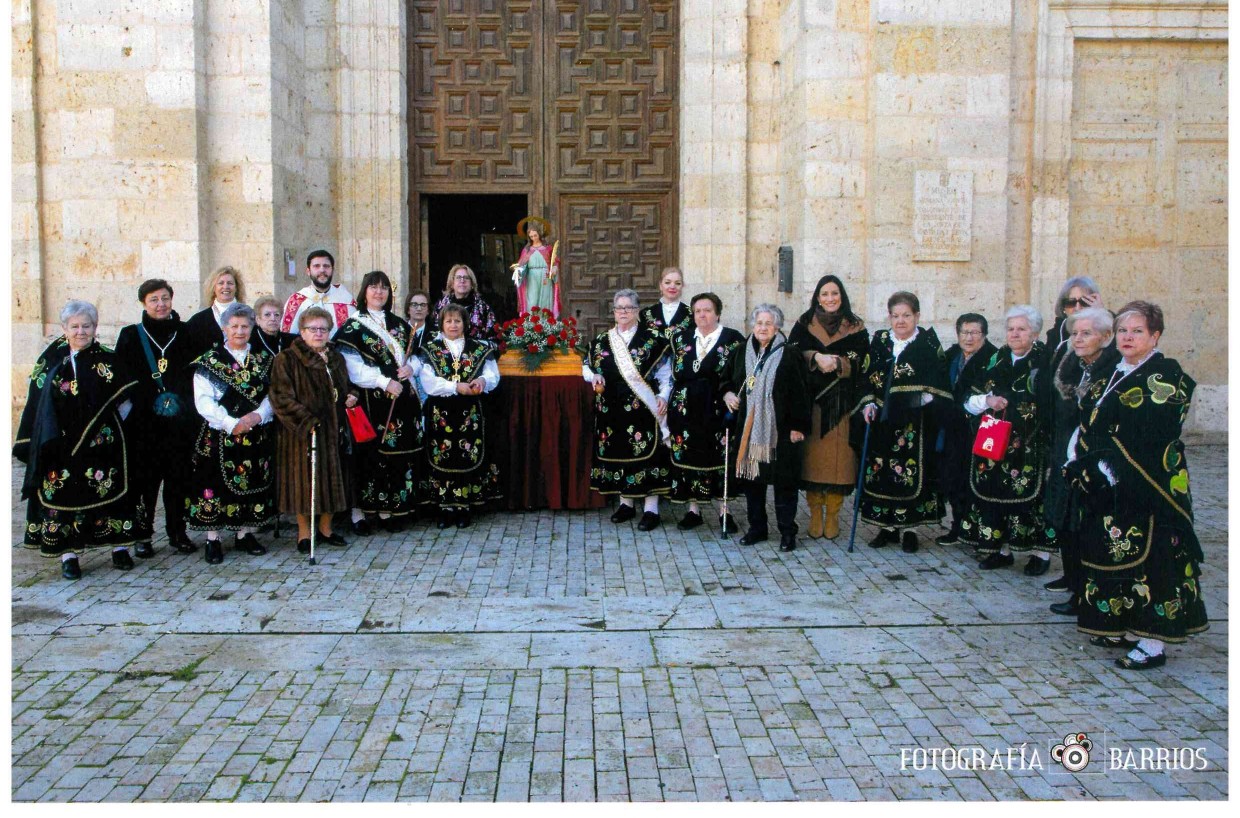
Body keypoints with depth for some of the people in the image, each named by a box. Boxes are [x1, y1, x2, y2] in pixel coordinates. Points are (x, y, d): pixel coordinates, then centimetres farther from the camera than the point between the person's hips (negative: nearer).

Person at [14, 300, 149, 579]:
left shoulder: (108, 359, 3)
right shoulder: (51, 360, 4)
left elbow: (125, 399, 8)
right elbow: (36, 404, 5)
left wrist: (113, 424, -2)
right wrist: (43, 440, 0)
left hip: (102, 443, 0)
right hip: (61, 446, 0)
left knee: (111, 491, 3)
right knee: (63, 494, 1)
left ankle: (120, 548, 14)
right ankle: (68, 555, 9)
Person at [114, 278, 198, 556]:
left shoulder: (185, 333, 8)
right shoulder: (131, 335, 4)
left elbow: (197, 372, 12)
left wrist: (185, 403, 3)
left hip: (180, 421, 1)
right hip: (143, 423, -1)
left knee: (179, 476, 5)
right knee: (145, 478, 0)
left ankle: (177, 531, 17)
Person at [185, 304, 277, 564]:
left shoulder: (264, 360, 10)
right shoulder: (209, 361, 0)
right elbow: (203, 400, -9)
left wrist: (258, 415, -16)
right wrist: (231, 423, -20)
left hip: (257, 436, 3)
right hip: (219, 437, -3)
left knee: (253, 483, 8)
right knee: (216, 485, -1)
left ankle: (245, 534, 22)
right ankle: (213, 540, 9)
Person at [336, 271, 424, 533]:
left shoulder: (399, 324, 17)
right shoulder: (353, 327, 0)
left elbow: (416, 356, 19)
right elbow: (353, 367, -10)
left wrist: (411, 367, -5)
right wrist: (385, 382, -18)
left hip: (401, 399, 5)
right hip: (370, 401, -5)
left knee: (398, 454, 4)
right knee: (367, 454, -6)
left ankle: (387, 510, 13)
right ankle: (359, 511, 2)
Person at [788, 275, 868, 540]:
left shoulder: (855, 327, 8)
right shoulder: (805, 324, 9)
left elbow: (861, 362, 0)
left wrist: (836, 363, -14)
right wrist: (817, 357, -17)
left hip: (842, 405, 0)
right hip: (811, 402, 0)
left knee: (837, 458, -2)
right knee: (812, 458, -1)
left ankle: (833, 515, 8)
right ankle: (815, 514, 9)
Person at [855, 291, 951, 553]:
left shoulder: (928, 341, 0)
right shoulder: (879, 341, 9)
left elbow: (938, 378, -4)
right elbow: (867, 377, 9)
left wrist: (927, 396, -21)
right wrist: (868, 403, -4)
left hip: (915, 422, -3)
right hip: (883, 420, 3)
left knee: (913, 472, -1)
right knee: (881, 471, 4)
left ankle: (909, 529, 11)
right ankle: (887, 527, 16)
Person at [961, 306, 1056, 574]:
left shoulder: (1045, 361, -3)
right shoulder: (997, 359, 11)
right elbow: (968, 399, 11)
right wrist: (987, 400, -9)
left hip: (1030, 447, -5)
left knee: (1029, 492, -5)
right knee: (994, 492, 5)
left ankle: (1040, 551, 9)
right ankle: (1001, 548, 18)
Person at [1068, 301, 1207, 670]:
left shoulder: (1166, 376, -10)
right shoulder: (1113, 375, 14)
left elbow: (1152, 437, -17)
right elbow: (1090, 425, 18)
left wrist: (1110, 466, -18)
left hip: (1145, 488, -8)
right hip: (1107, 490, 8)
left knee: (1147, 556, -4)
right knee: (1111, 553, 12)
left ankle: (1152, 644, 2)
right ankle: (1123, 628, 23)